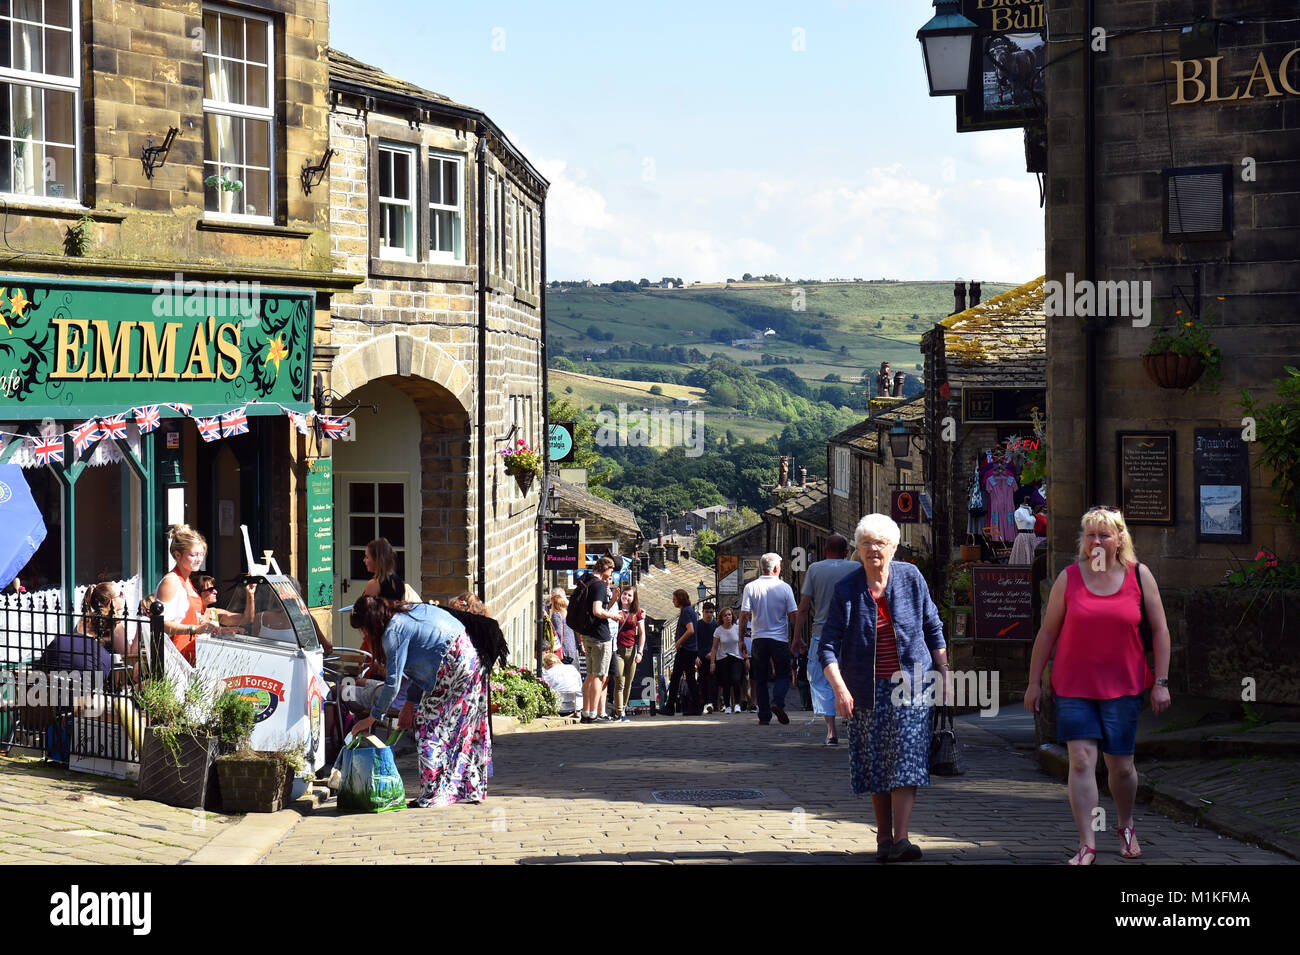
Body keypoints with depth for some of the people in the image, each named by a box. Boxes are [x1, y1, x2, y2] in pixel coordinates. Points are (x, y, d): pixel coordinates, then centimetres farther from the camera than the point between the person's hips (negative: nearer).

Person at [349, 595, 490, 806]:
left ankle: (433, 795, 2)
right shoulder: (408, 613, 18)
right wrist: (410, 704, 24)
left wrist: (371, 718, -1)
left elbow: (393, 683, -10)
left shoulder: (393, 632, -9)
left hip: (452, 665, -9)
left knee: (428, 725, 1)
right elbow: (422, 666, 23)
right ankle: (469, 789, 25)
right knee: (462, 729, 18)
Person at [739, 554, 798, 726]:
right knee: (783, 675, 11)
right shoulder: (784, 587, -4)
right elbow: (793, 615, -2)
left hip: (759, 639, 1)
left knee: (761, 679, 9)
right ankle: (777, 702, -14)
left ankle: (764, 716, 6)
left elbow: (744, 615, -6)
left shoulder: (750, 587, -3)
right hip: (780, 639, -1)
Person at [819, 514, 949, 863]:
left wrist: (944, 676, 8)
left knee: (906, 759, -11)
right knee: (875, 766, 6)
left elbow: (933, 629, 11)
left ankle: (900, 839, -16)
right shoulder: (846, 589, -3)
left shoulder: (911, 578, 1)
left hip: (910, 684, -1)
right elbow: (829, 645, -5)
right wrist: (839, 688, -19)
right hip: (867, 689, 1)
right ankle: (883, 838, 16)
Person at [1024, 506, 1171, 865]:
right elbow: (1047, 633, 5)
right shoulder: (1069, 578, 0)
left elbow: (1160, 630, 4)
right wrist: (1034, 682, 4)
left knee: (1120, 764, 7)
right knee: (1081, 759, -11)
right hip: (1074, 686, 0)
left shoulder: (1139, 576, 1)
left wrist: (1161, 681, -1)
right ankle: (1087, 846, -7)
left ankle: (1126, 827, 35)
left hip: (1123, 686, 0)